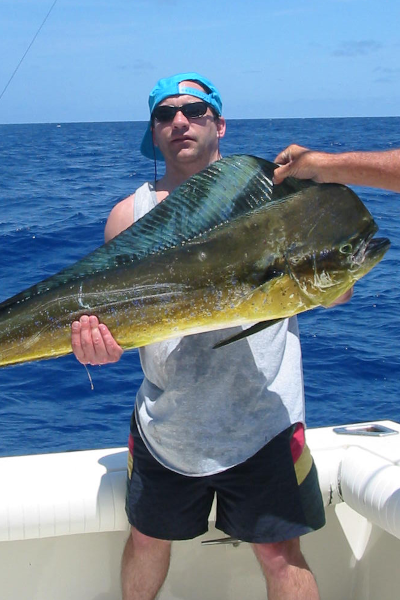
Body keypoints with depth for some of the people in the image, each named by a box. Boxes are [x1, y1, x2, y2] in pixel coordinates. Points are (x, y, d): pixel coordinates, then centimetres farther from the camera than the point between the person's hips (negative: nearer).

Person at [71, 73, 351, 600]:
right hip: (164, 424, 3)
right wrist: (99, 340, -23)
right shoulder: (130, 214, 4)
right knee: (147, 539, 19)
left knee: (280, 554, 3)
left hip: (260, 421, -2)